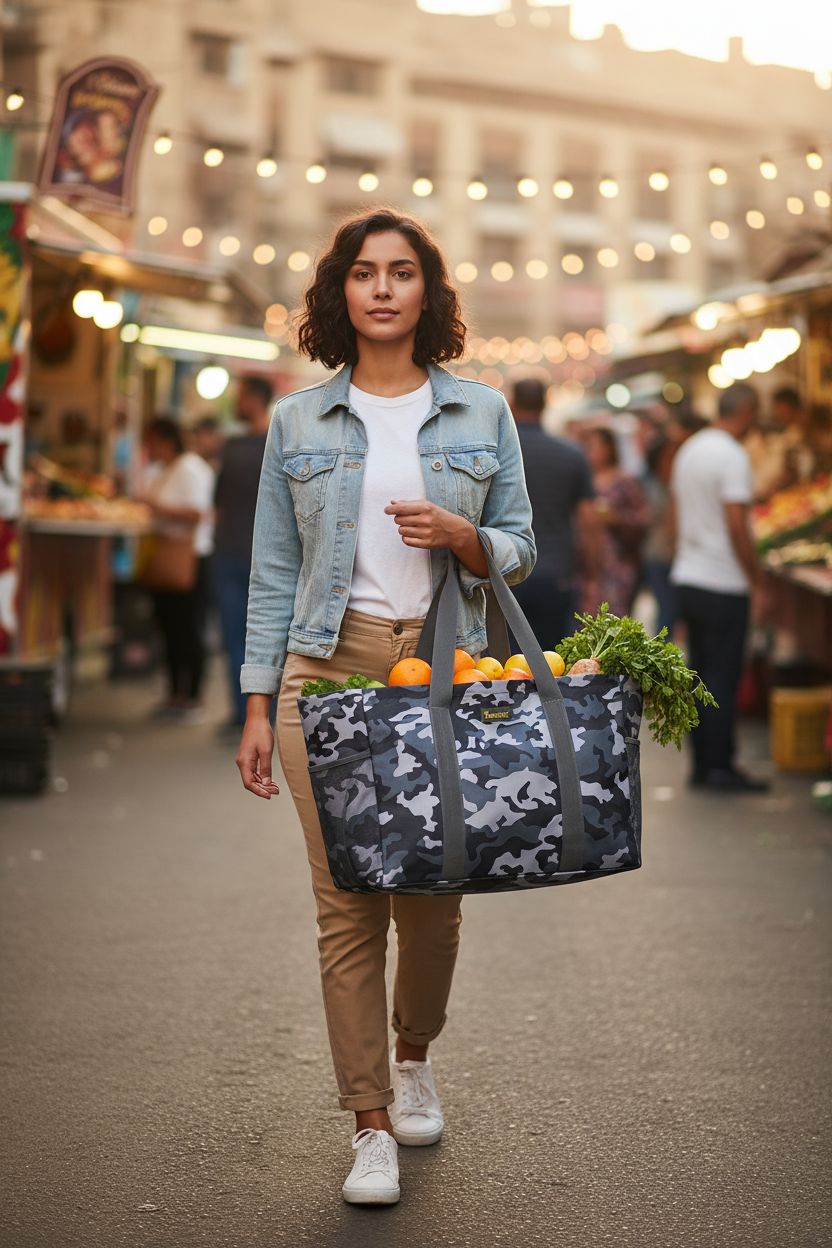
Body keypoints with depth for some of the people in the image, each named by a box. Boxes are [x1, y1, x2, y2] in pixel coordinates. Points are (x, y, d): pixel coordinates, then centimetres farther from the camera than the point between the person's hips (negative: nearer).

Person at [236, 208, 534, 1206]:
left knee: (433, 897, 4)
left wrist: (460, 535, -12)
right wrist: (257, 708, 3)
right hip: (329, 666, 0)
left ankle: (413, 1058, 34)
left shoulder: (482, 413, 9)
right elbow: (273, 572, 8)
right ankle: (370, 1126, 8)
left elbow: (520, 549, 11)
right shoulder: (298, 421, 8)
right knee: (346, 900, -3)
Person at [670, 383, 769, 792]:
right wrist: (756, 577, -12)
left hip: (688, 578, 9)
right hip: (723, 583, -9)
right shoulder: (732, 456, -15)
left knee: (700, 675, 12)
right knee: (723, 677, -3)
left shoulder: (689, 450, 12)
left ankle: (702, 765, 16)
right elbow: (736, 525, -20)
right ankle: (720, 767, 1)